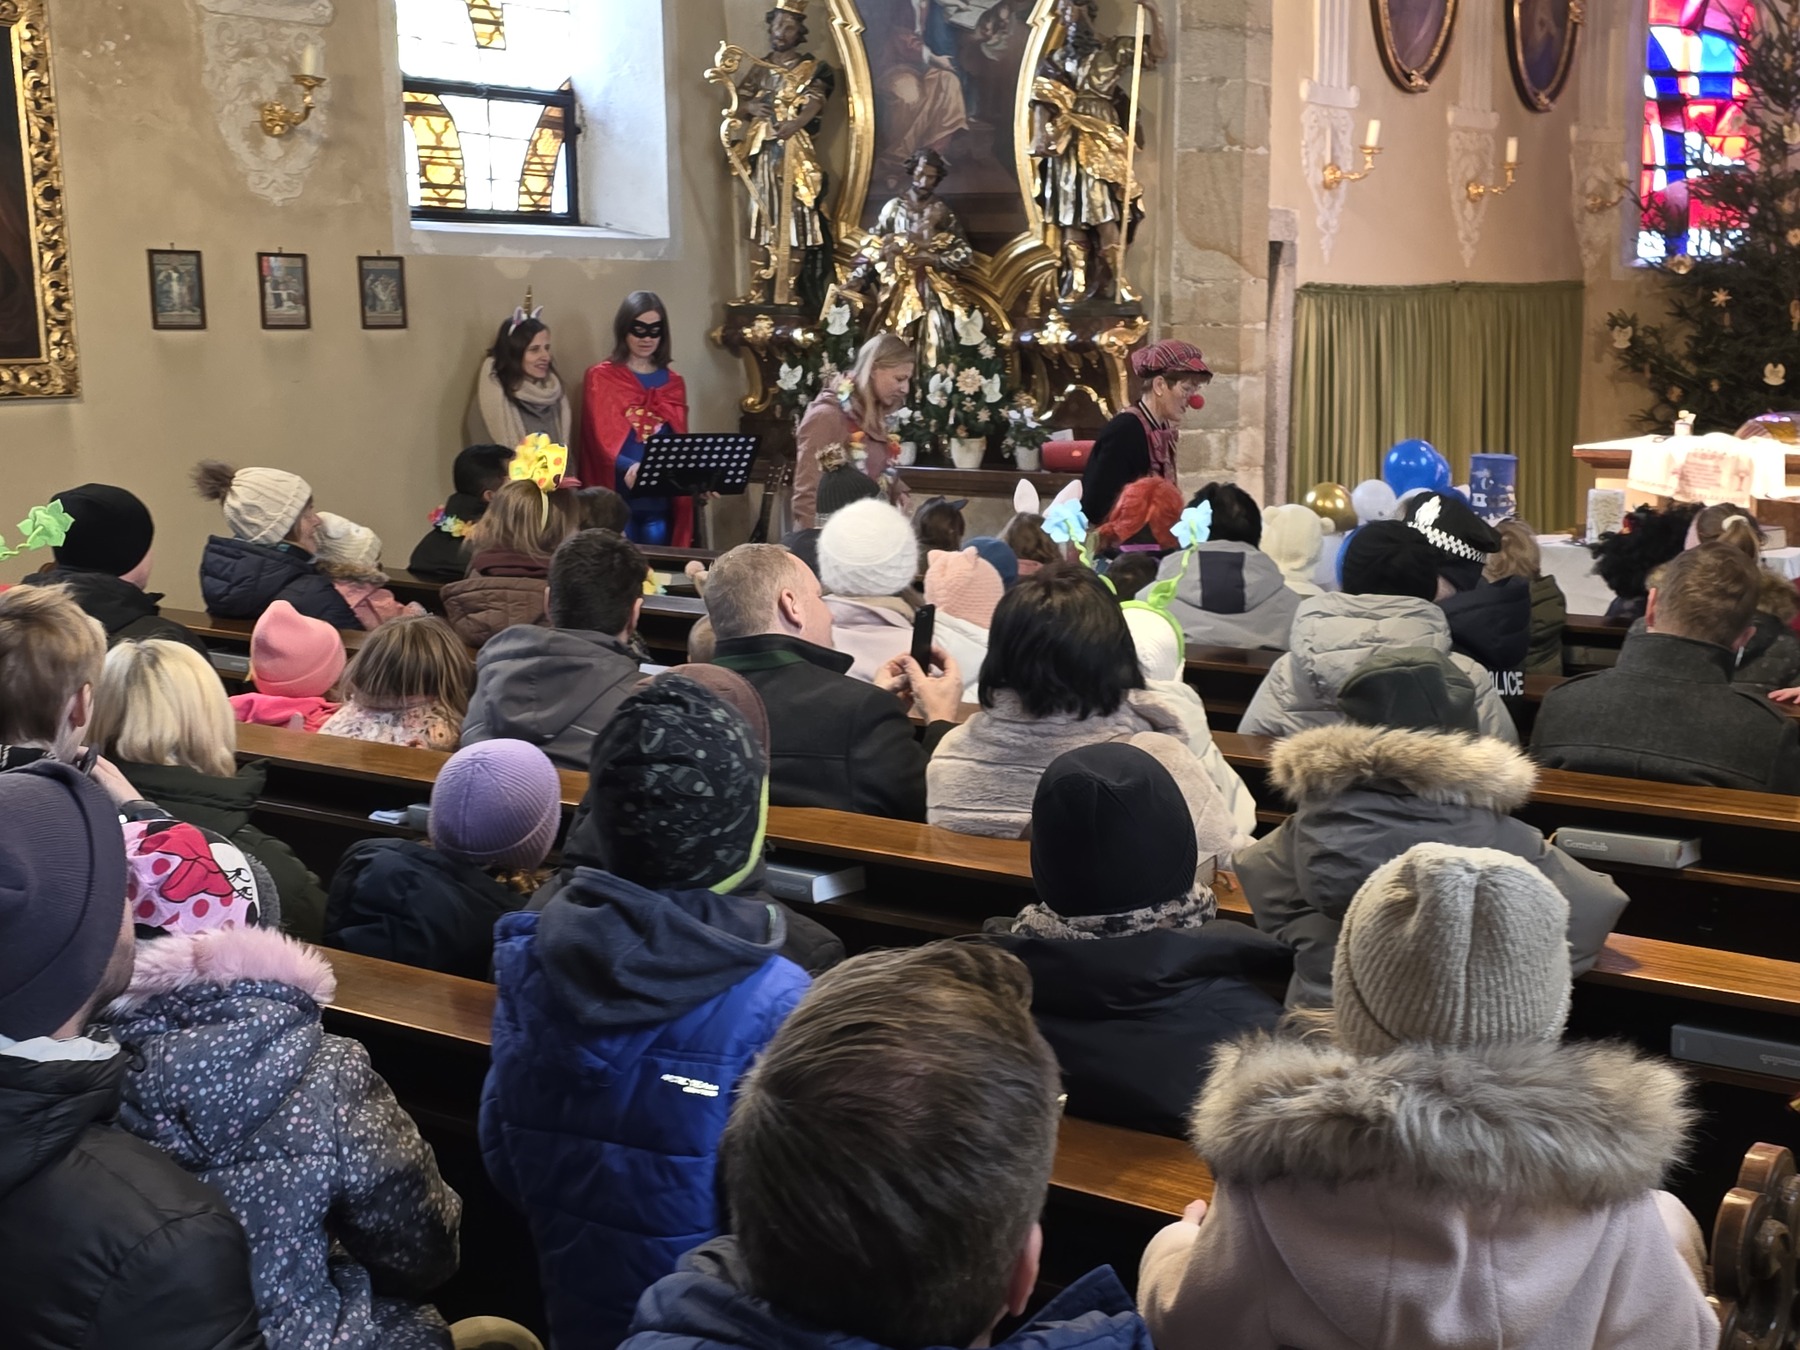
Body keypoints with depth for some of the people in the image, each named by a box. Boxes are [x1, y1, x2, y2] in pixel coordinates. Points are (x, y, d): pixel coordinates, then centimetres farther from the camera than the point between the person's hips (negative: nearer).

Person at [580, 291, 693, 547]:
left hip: (661, 502, 4)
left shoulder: (673, 384, 14)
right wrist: (629, 468, -28)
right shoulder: (601, 377, 2)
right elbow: (600, 441, -8)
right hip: (617, 499, -3)